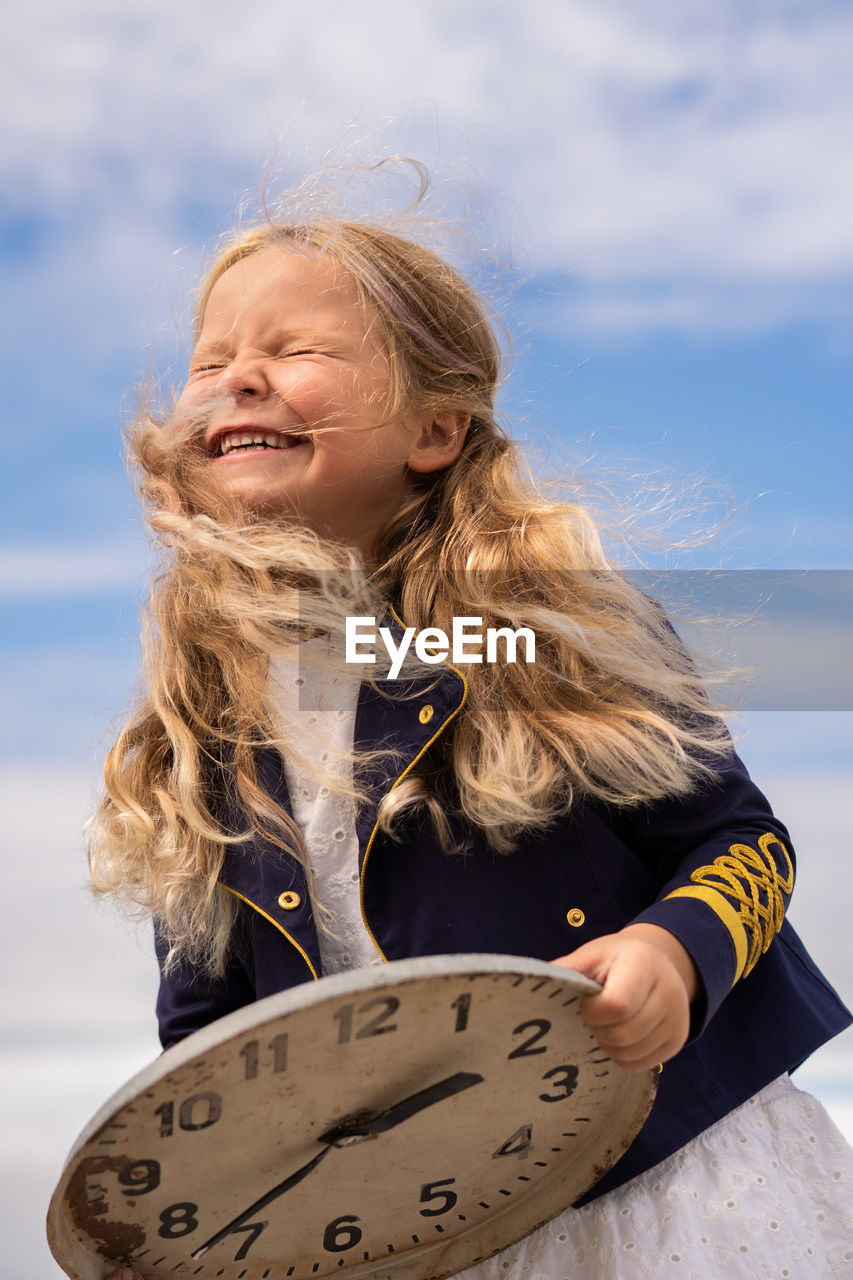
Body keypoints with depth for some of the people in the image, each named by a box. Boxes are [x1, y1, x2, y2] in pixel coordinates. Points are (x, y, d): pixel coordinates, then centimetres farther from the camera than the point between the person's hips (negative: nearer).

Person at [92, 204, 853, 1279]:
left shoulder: (554, 621, -9)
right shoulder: (194, 729, 1)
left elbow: (739, 838, -4)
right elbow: (207, 1022, 10)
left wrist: (672, 951, -24)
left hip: (672, 1189, -3)